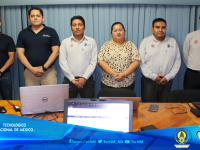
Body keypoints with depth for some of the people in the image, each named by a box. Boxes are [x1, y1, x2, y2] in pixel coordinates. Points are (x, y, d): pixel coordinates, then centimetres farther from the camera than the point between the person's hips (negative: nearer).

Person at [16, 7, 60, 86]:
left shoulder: (51, 32, 6)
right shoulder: (23, 33, 11)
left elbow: (56, 51, -1)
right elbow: (20, 53, 5)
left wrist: (44, 67, -9)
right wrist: (31, 69, -8)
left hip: (48, 71, -1)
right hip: (30, 71, 2)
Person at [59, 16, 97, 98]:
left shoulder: (91, 41, 9)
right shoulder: (65, 42, 9)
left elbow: (94, 61, 2)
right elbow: (62, 62, 2)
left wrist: (84, 78, -8)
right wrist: (72, 79, -6)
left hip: (87, 80, 0)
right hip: (69, 80, 0)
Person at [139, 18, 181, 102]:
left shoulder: (172, 42, 8)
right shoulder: (146, 42, 2)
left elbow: (177, 62, 7)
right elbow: (141, 62, -4)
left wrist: (168, 77, -3)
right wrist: (153, 76, -10)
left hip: (166, 81, 2)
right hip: (149, 80, -2)